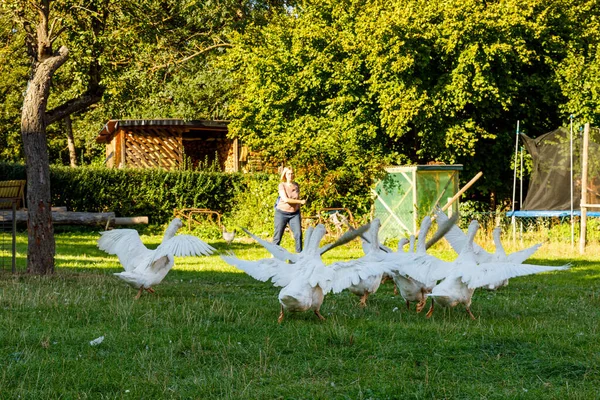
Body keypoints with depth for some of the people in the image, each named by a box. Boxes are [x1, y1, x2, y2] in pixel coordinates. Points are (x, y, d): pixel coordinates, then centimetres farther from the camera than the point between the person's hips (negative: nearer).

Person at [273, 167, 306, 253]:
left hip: (294, 214, 3)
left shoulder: (296, 185, 6)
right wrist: (300, 201, -17)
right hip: (282, 213, -3)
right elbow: (285, 199, -19)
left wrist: (299, 215, 12)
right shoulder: (282, 185, -8)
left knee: (298, 234, -8)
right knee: (278, 235, 0)